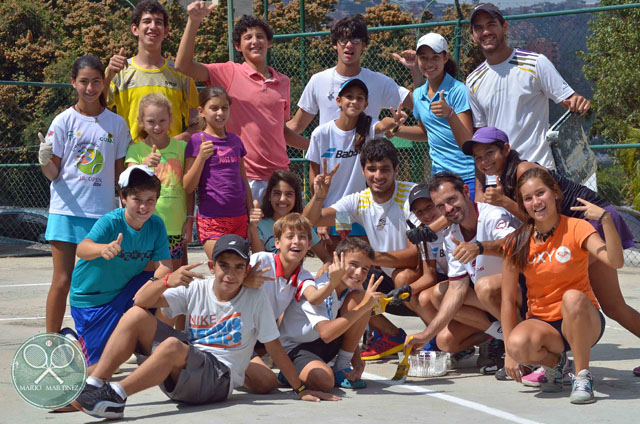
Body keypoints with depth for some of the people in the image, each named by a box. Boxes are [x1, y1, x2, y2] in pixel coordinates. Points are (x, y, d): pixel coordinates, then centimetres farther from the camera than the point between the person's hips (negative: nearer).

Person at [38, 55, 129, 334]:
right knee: (63, 280, -4)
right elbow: (53, 174, 1)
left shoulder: (116, 124, 6)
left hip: (102, 213, 1)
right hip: (66, 210, -1)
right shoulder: (64, 121, 2)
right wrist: (44, 162, -18)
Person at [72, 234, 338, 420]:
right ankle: (94, 385, -16)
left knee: (173, 346, -34)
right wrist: (168, 281, -26)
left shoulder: (255, 300, -5)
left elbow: (275, 349, -2)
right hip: (180, 374, 5)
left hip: (220, 378, -5)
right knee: (136, 315, -9)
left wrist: (301, 390, -4)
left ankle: (116, 395, -33)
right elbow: (142, 300, -6)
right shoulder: (196, 289, 2)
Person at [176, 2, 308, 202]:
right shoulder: (230, 73, 2)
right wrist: (194, 21, -16)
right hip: (243, 178, -4)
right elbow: (183, 66, -9)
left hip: (279, 176, 4)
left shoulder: (282, 81, 14)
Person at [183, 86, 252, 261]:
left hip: (239, 219, 5)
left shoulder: (235, 140, 12)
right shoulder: (197, 141, -4)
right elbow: (188, 187, -9)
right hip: (211, 220, -5)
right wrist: (201, 157, -21)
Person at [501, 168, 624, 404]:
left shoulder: (576, 228, -10)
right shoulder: (517, 243, -4)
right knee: (519, 344, -33)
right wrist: (509, 351, -7)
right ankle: (554, 363, 3)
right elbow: (508, 300, -2)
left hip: (582, 322, -2)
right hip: (542, 321, 2)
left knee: (573, 297, -37)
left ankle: (582, 376, -21)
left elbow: (615, 262, -27)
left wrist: (606, 219, -39)